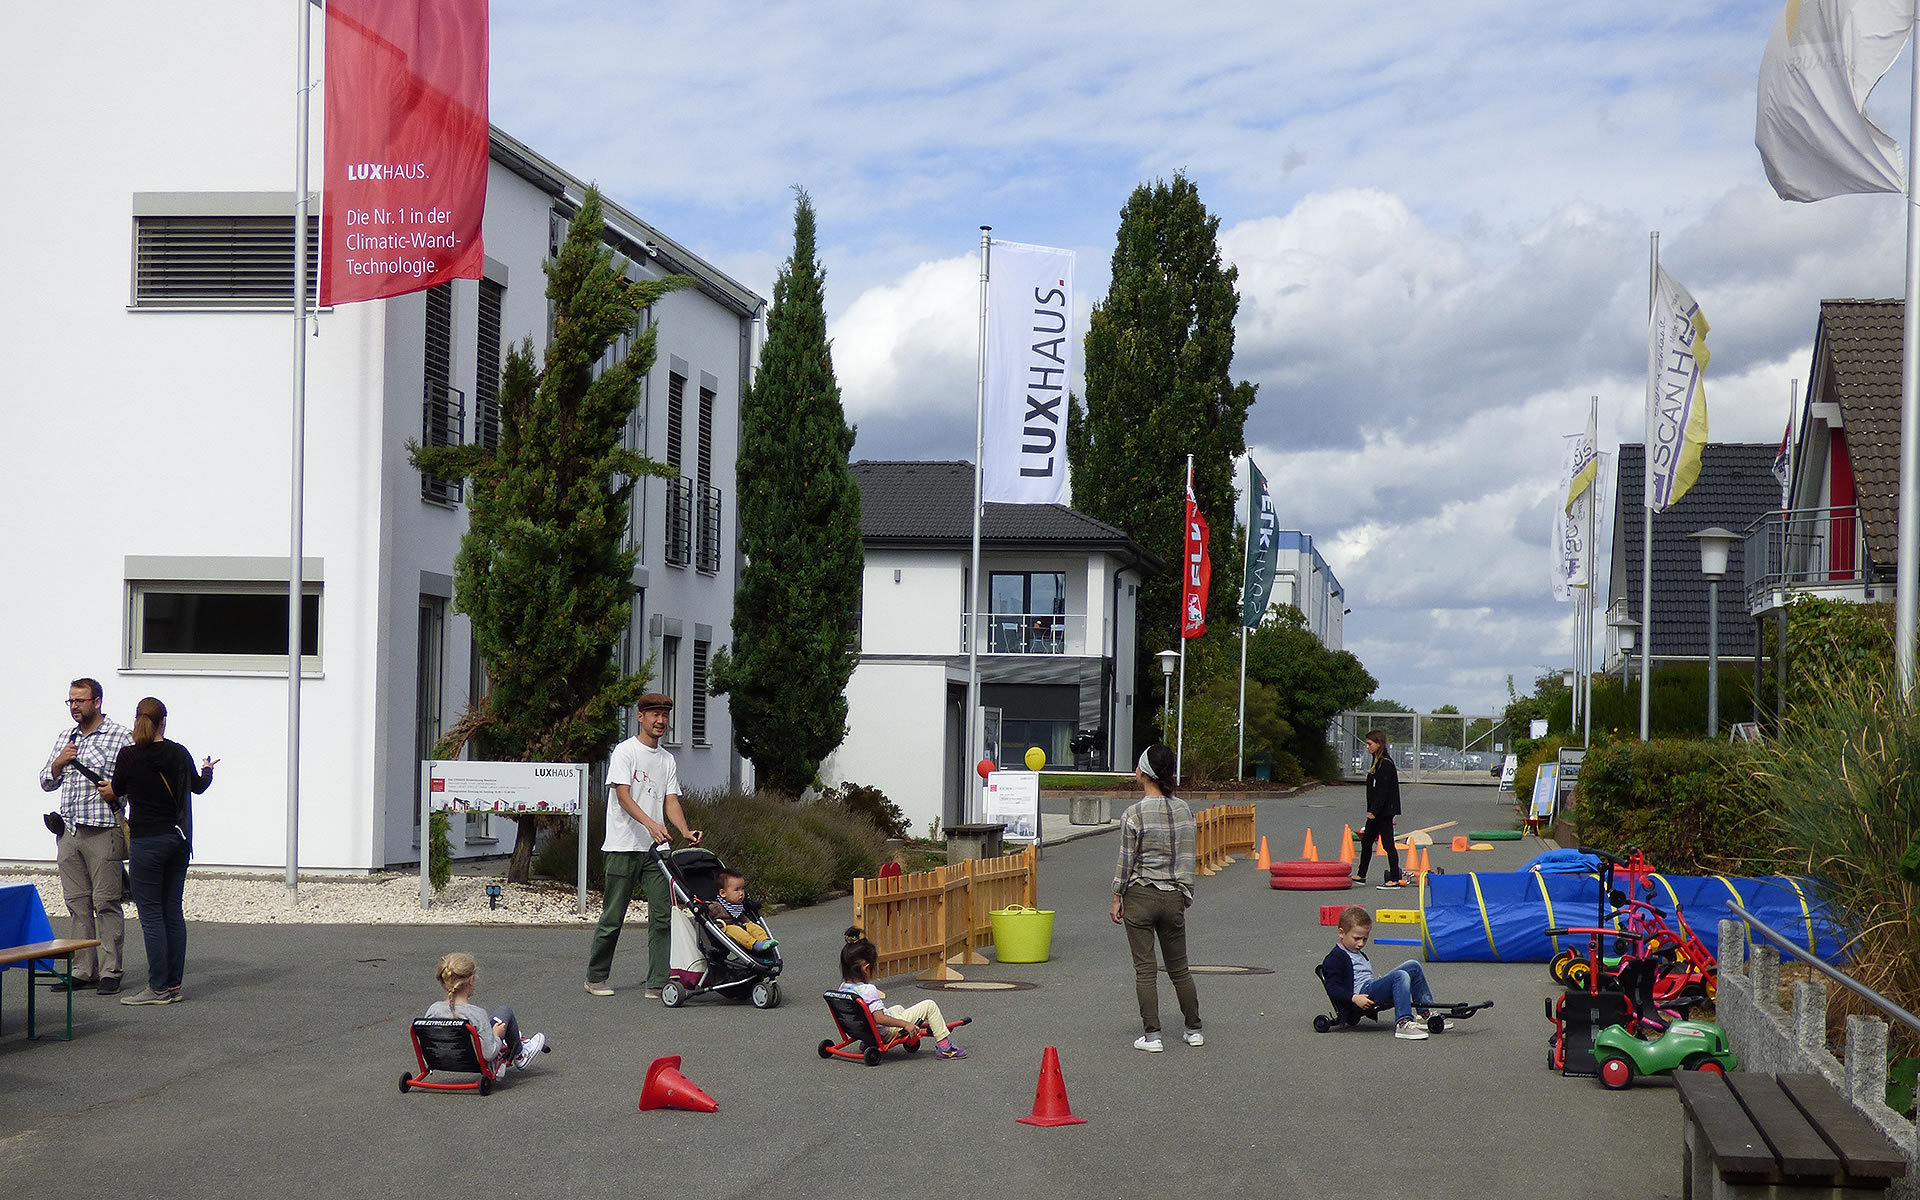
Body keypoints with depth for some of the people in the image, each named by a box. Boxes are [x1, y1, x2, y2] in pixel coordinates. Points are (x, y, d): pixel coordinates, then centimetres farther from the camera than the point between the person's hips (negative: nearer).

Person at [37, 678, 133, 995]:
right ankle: (83, 971, 11)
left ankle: (110, 972, -1)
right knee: (77, 903, 7)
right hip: (68, 833, 6)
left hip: (103, 831, -6)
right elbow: (47, 783, 18)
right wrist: (59, 761, 1)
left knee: (106, 903, -5)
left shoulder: (119, 736, -2)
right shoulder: (64, 737, 16)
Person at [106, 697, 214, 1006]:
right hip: (179, 838, 5)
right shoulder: (179, 753, 1)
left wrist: (106, 787, 30)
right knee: (174, 912, 10)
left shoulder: (129, 756, -12)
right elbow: (198, 786, 19)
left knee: (151, 914, -2)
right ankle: (174, 985, 12)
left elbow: (117, 791, 5)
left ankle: (159, 988, -3)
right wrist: (207, 770, 41)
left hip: (147, 842, -5)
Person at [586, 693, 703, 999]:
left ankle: (658, 984, -2)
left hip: (655, 848, 6)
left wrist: (686, 831, -10)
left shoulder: (667, 760, 15)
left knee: (663, 915, -3)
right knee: (613, 917, 1)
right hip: (624, 847, -6)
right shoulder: (625, 751, -4)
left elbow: (671, 801, 10)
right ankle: (596, 978, 15)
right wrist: (651, 824, -31)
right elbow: (623, 795, -15)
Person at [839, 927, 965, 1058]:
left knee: (897, 1008, 36)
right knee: (929, 1006, -2)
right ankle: (944, 1047, 4)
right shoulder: (868, 990, -28)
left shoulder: (844, 988, -3)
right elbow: (880, 1018, -34)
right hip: (890, 1031, -9)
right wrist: (905, 1024, -28)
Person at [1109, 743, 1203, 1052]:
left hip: (1140, 896, -4)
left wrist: (1117, 898, 2)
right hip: (1173, 897, 4)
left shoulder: (1133, 815, -13)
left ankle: (1151, 1035, 3)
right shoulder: (1183, 810, 2)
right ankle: (1194, 1029, 23)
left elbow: (1126, 861, -8)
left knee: (1145, 969, 3)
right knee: (1179, 967, 16)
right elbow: (1188, 858, 7)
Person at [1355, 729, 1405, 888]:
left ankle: (1395, 879, -1)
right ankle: (1361, 875, 24)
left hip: (1385, 811, -10)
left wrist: (1374, 811, -22)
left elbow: (1383, 790, -21)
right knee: (1366, 841, 14)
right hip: (1375, 811, 10)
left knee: (1387, 844, -5)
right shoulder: (1376, 762, 13)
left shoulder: (1386, 764, -17)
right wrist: (1371, 810, 16)